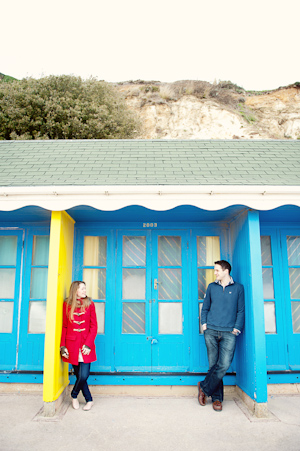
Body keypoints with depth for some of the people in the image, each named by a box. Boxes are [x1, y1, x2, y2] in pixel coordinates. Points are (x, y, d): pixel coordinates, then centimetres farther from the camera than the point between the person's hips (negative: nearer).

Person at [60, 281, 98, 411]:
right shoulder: (67, 305, 3)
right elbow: (64, 326, 7)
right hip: (72, 345, 0)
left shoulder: (89, 304, 2)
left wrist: (88, 344, -9)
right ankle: (89, 400, 27)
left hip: (86, 345, 0)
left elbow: (94, 326, 1)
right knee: (79, 375, 6)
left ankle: (74, 395, 23)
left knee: (83, 375, -6)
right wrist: (62, 346, 1)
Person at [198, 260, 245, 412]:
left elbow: (241, 310, 7)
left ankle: (204, 388, 9)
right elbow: (205, 307, 16)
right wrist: (204, 323, 4)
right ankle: (217, 398, 17)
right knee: (213, 364, 3)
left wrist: (237, 327, -2)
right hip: (211, 331, 2)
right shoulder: (211, 287, 12)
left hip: (229, 332, -1)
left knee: (224, 364, -10)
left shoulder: (238, 288, 7)